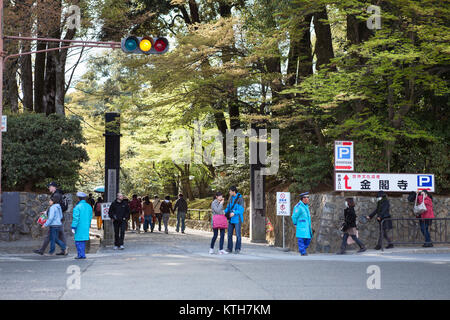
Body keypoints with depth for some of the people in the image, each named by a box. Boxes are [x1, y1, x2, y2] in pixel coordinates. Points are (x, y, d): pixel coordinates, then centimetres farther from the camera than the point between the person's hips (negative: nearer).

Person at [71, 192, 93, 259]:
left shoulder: (77, 207, -13)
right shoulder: (89, 206, 8)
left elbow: (76, 218, -14)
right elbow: (90, 217, 14)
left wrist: (73, 227, -10)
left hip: (79, 227, -7)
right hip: (86, 226, 7)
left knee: (78, 241, -1)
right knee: (83, 241, 15)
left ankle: (81, 255, -5)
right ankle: (83, 254, 18)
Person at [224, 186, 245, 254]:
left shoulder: (240, 198, -11)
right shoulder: (231, 198, 10)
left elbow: (241, 210, -15)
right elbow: (228, 207, 17)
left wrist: (234, 213, -26)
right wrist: (224, 211, -2)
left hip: (237, 219, -6)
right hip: (231, 219, 6)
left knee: (238, 234, -1)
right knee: (229, 234, 6)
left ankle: (237, 249, 6)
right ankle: (229, 248, 13)